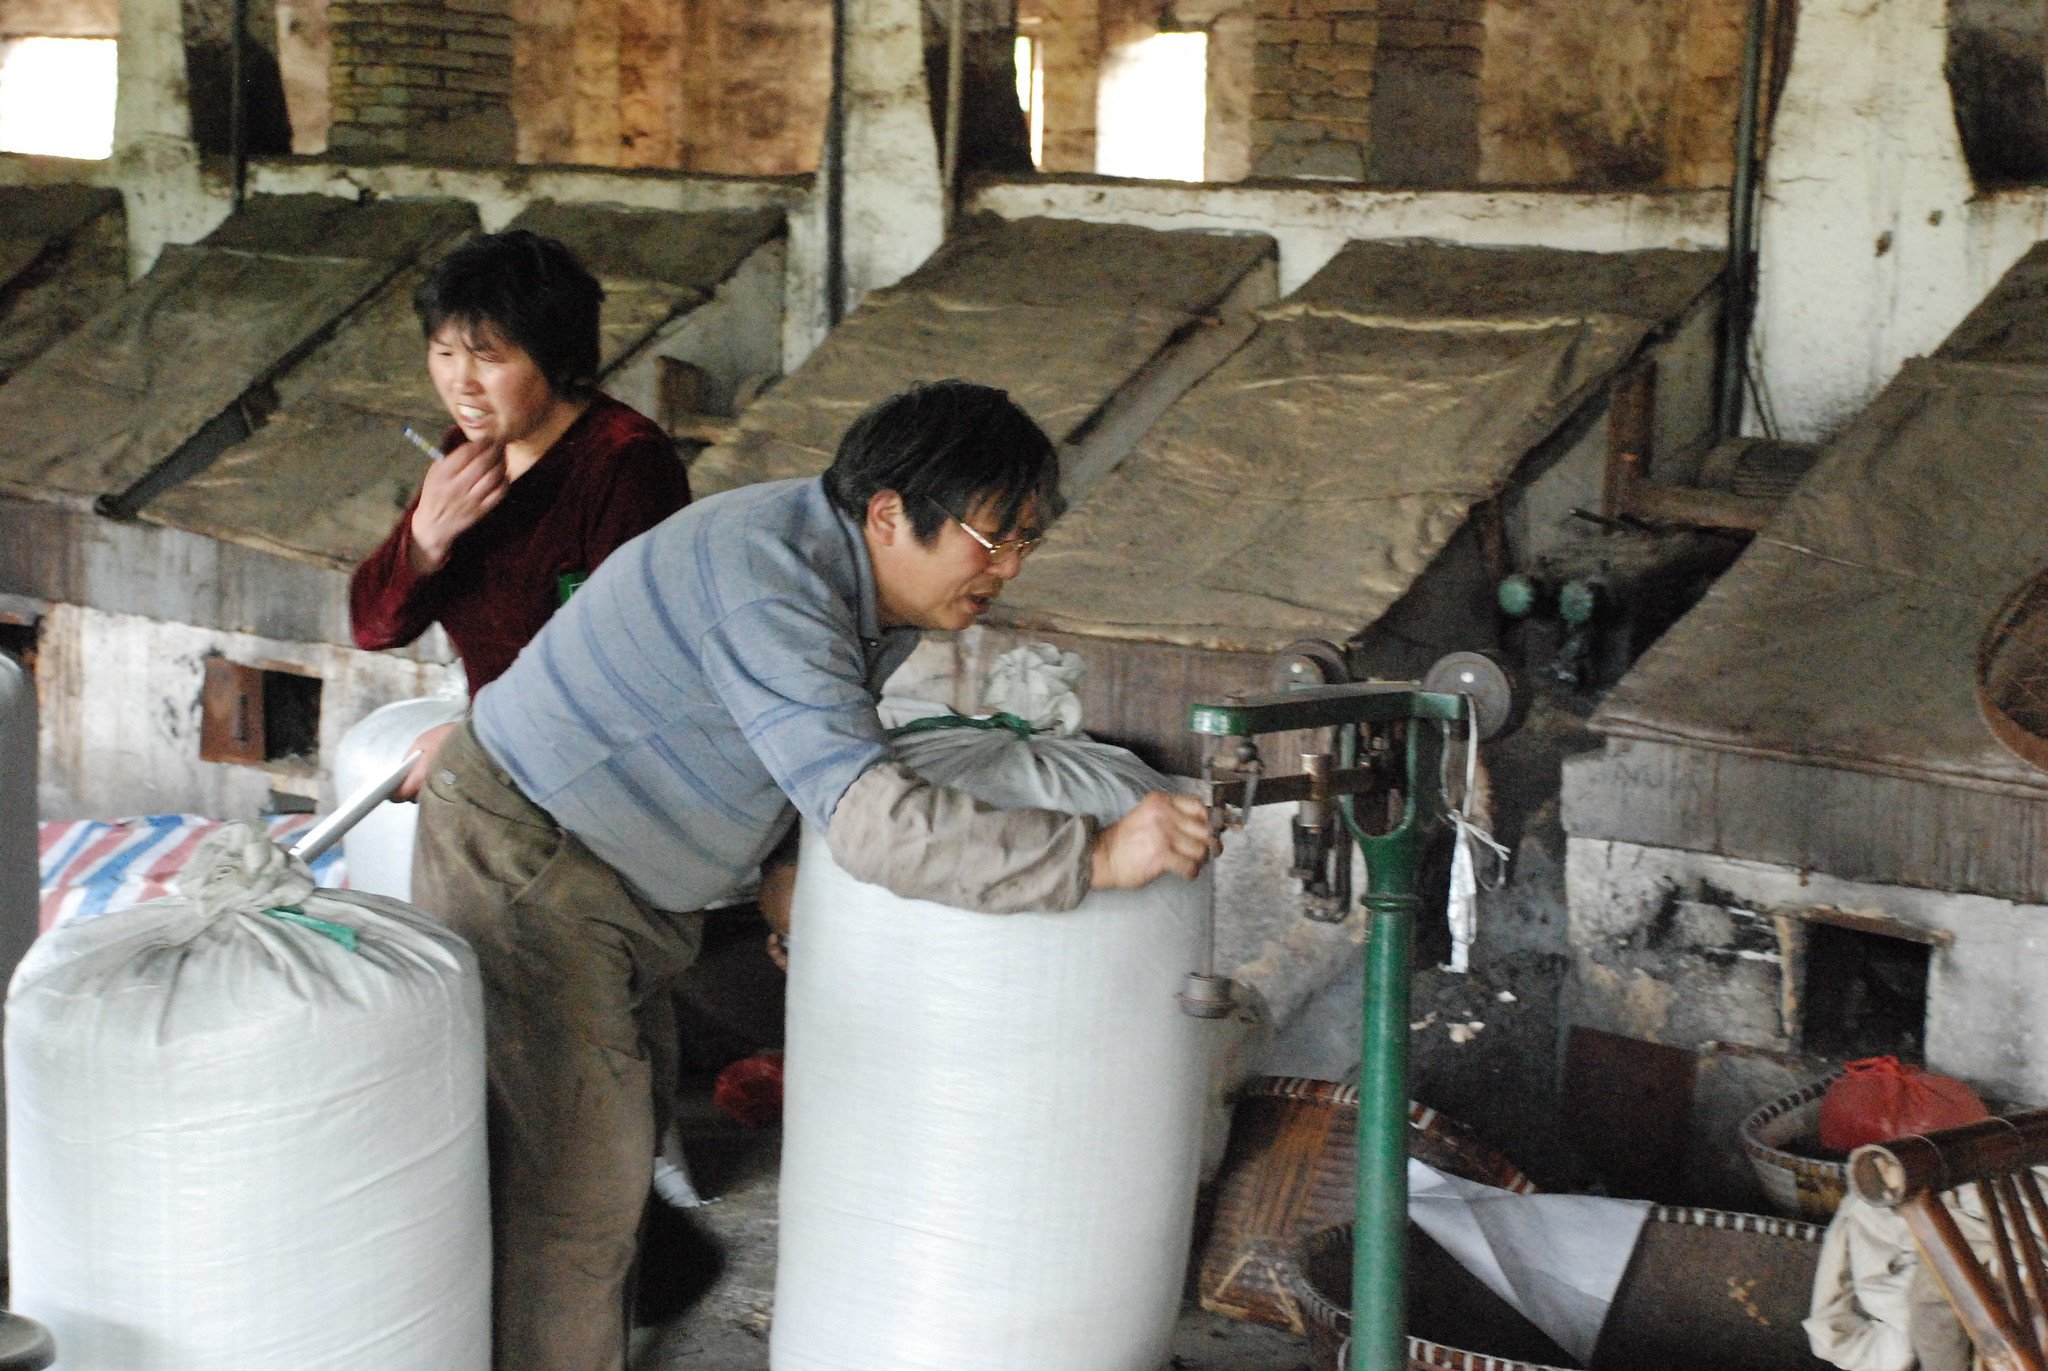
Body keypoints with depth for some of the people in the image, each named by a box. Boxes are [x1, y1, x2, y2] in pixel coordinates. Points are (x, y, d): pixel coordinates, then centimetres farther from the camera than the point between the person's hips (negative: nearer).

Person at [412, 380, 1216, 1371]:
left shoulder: (874, 583, -1)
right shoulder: (770, 589, -32)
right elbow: (874, 822, -40)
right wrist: (1094, 859, -40)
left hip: (624, 883, 10)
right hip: (525, 862, -9)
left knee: (612, 1150, 17)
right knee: (575, 1184, -6)